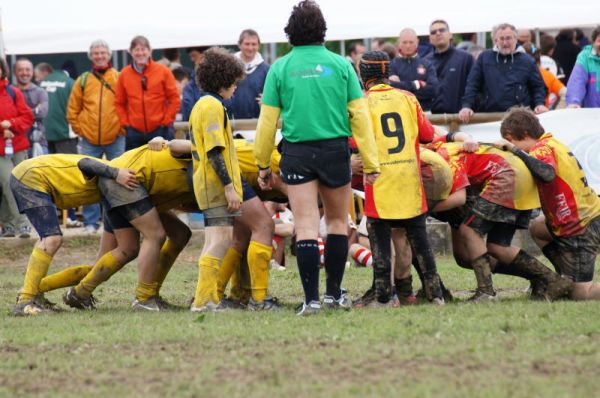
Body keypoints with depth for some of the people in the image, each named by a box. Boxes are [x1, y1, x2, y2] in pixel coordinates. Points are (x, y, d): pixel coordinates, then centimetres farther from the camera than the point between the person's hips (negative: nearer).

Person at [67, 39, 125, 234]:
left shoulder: (119, 79, 3)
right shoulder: (83, 80, 7)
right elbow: (72, 109, 11)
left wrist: (123, 127, -3)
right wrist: (79, 129, 3)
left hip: (115, 139, -1)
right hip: (89, 140, 1)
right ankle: (91, 222, 6)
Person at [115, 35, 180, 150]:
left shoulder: (163, 71, 0)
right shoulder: (124, 74, 5)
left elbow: (174, 99, 2)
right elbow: (119, 103, 10)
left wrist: (165, 122, -4)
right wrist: (125, 123, 0)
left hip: (159, 131, -1)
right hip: (134, 132, 2)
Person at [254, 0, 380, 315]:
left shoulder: (280, 68, 0)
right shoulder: (340, 65, 1)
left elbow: (267, 121, 1)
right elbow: (359, 115, 0)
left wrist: (263, 165, 12)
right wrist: (371, 163, 5)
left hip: (297, 153, -1)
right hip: (335, 150, 1)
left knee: (306, 226, 0)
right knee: (338, 221, 16)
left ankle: (311, 298, -6)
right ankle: (334, 293, 19)